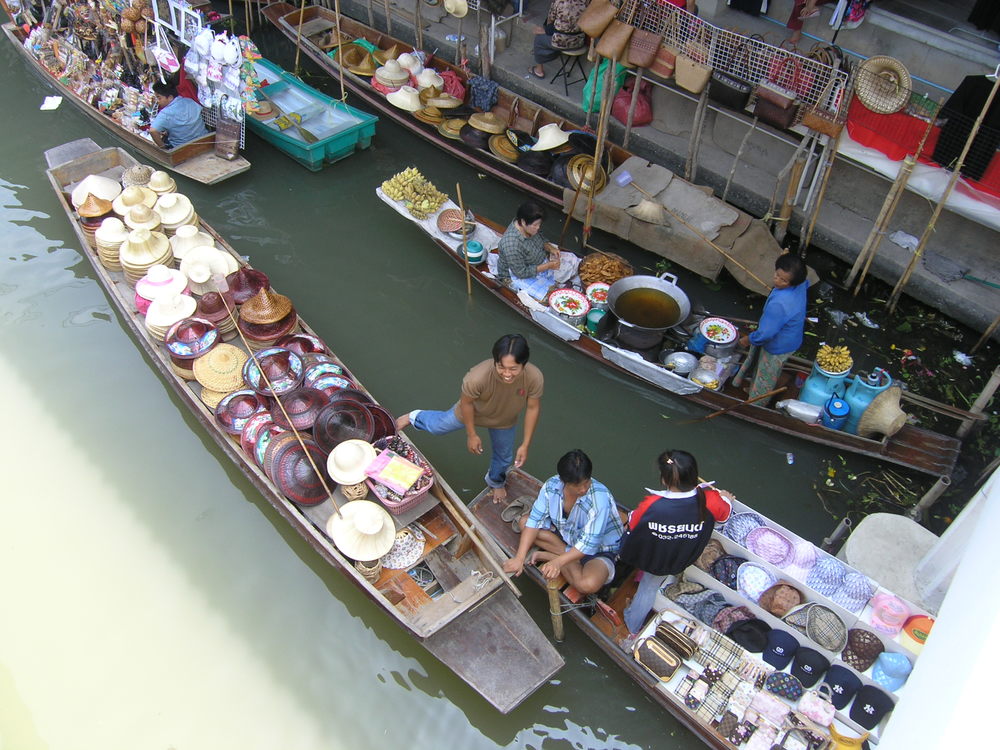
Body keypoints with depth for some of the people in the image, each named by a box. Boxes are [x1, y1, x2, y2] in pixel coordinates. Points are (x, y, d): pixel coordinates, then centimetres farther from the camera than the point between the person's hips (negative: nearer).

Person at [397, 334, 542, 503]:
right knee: (437, 426, 25)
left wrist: (525, 445, -14)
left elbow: (533, 408, -21)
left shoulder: (535, 377, -40)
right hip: (473, 412, -2)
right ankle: (415, 417, 61)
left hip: (505, 422, 2)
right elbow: (466, 403, -25)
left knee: (504, 457, 27)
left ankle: (496, 481, 62)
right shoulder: (478, 377, -46)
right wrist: (471, 435, -11)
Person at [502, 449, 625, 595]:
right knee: (524, 521, -11)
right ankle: (570, 557, -12)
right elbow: (534, 520, -16)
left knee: (588, 584, -35)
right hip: (566, 534, 5)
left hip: (599, 549, -5)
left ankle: (548, 556, -11)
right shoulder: (552, 485, -19)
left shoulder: (600, 497, -34)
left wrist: (558, 562, -40)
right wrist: (519, 557, -25)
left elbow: (590, 542, -32)